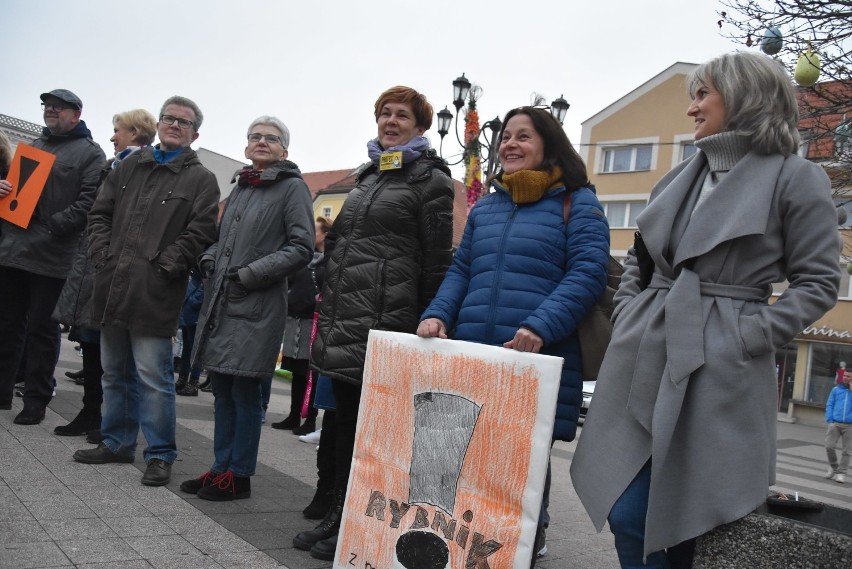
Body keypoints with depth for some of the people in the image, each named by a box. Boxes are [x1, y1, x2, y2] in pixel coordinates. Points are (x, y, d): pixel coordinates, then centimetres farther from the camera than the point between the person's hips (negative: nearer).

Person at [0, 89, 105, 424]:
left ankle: (36, 401, 11)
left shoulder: (90, 153, 1)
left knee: (41, 329, 1)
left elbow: (89, 203, -11)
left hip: (50, 256, -6)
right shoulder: (33, 146, 20)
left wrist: (51, 226, -19)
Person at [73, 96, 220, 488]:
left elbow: (199, 233, -8)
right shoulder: (129, 167, 16)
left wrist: (161, 266, -13)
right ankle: (117, 442, 30)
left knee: (154, 377, -4)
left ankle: (160, 455, 8)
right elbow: (100, 213, 16)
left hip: (155, 293, -6)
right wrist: (102, 255, 3)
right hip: (112, 287, 6)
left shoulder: (200, 180, 0)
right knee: (114, 372, 16)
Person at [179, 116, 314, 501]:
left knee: (245, 392, -1)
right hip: (219, 303, 7)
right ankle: (221, 468, 23)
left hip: (257, 307, -7)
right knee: (222, 390, 12)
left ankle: (239, 476, 11)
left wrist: (250, 274, -15)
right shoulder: (240, 188, 18)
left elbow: (301, 247, -10)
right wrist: (208, 259, 5)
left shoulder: (292, 187, -3)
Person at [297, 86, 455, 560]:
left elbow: (437, 263, -7)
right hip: (344, 324, 8)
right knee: (346, 420, 14)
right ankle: (338, 517, 25)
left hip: (384, 326, -8)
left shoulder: (429, 180, -2)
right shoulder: (370, 177, 20)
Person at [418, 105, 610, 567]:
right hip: (471, 358, 5)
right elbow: (460, 272, 19)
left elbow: (587, 273, -9)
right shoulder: (484, 208, 20)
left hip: (538, 361, -5)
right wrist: (437, 315, -1)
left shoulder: (577, 203, 3)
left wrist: (540, 327, -23)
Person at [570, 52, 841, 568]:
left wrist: (754, 335, -11)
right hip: (644, 356, 5)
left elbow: (819, 282, -2)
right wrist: (628, 317, 11)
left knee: (688, 520, 2)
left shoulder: (796, 178, -1)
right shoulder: (679, 178, 15)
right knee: (626, 515, 3)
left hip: (720, 369, -5)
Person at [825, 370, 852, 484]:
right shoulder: (836, 389, 8)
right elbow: (829, 405, 8)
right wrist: (829, 419, -4)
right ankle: (833, 466, 21)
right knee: (829, 446, -3)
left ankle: (841, 473, 9)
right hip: (835, 424, 1)